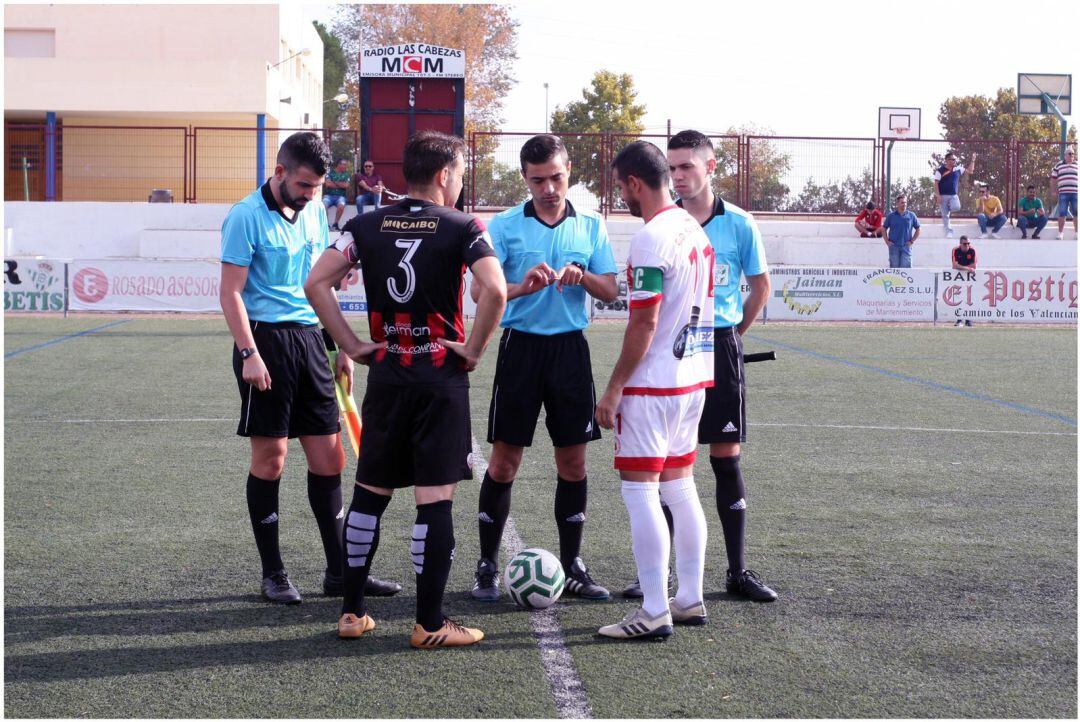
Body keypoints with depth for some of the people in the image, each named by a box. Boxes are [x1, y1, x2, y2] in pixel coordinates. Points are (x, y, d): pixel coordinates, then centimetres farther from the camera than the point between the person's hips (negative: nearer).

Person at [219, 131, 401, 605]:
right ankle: (272, 574, 9)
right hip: (266, 337, -7)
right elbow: (231, 292, -11)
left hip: (308, 337, 7)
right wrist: (249, 354, -19)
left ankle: (339, 571, 14)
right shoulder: (246, 217, -8)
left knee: (329, 457, 7)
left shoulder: (314, 214, 13)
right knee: (271, 456, -1)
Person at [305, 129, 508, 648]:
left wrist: (350, 344, 3)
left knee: (369, 493, 13)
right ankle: (429, 624, 3)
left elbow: (316, 283, -2)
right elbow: (494, 291, -20)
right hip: (442, 376, -4)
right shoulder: (463, 229, -5)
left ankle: (352, 612, 18)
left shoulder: (366, 225, 5)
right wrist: (473, 350, -8)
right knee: (435, 498, 0)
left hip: (386, 375, 4)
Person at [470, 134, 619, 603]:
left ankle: (572, 565, 15)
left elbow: (611, 291, 5)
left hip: (570, 348, 2)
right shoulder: (504, 226, -1)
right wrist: (523, 286, -29)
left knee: (573, 459, 5)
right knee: (504, 460, -1)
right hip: (521, 347, -2)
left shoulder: (591, 227, 8)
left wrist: (582, 275, -16)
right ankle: (487, 566, 8)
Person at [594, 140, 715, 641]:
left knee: (639, 491, -5)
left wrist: (613, 389, -14)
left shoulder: (651, 238, -17)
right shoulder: (695, 230, 11)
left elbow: (644, 322, -19)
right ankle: (690, 600, 20)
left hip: (652, 385, -9)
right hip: (694, 378, 9)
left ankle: (654, 613, -4)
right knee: (679, 487, 15)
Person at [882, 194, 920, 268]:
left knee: (905, 267, -4)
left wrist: (912, 241, 3)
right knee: (894, 267, 4)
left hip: (906, 246, 0)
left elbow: (918, 229, 11)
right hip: (894, 246, 1)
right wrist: (887, 241, 1)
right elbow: (884, 229, 12)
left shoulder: (911, 216, 3)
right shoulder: (891, 216, 4)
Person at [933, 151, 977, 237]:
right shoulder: (940, 170, -7)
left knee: (956, 207, -25)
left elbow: (970, 171, 17)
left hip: (954, 195, 3)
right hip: (943, 195, -3)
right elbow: (936, 184, -8)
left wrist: (973, 161, 7)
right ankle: (948, 231, 11)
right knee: (945, 215, -2)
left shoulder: (958, 169, 7)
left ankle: (948, 207, 10)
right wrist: (938, 196, -15)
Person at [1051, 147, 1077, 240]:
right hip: (1063, 193, -1)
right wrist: (1053, 189, 3)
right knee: (1062, 214, -1)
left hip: (1075, 193, 1)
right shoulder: (1058, 166, 9)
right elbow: (1053, 179, 11)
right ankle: (1060, 233, 5)